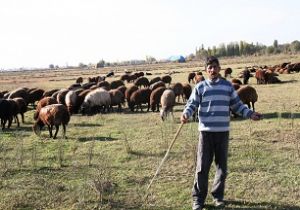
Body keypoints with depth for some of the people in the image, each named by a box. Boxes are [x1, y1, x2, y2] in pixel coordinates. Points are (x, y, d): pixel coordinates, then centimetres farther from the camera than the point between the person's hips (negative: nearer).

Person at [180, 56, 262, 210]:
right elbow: (192, 104, 1)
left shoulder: (228, 86, 7)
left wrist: (250, 114, 2)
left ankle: (218, 196, 26)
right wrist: (186, 114, -19)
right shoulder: (200, 87, 2)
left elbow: (237, 105, 13)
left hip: (223, 132, 2)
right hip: (206, 132, -2)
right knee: (202, 167, -2)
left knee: (222, 166, 10)